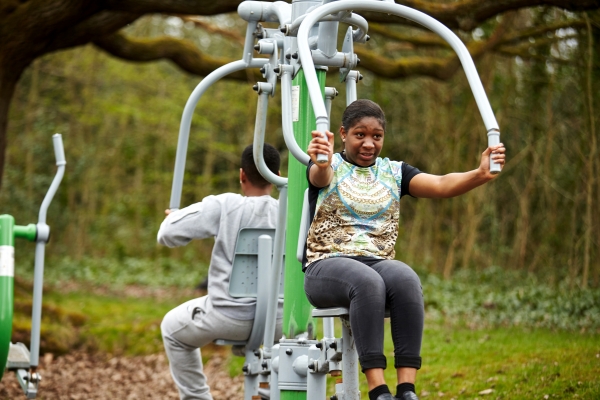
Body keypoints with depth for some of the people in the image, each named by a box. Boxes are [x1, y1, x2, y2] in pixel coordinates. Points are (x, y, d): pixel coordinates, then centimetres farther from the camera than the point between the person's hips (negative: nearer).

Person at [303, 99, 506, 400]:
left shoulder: (393, 172, 14)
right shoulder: (331, 166, 5)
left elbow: (441, 185, -3)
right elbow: (321, 176, -22)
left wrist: (479, 175, -24)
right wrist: (322, 162, -48)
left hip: (379, 262, 3)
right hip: (327, 264, -3)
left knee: (406, 280, -32)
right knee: (368, 282, -37)